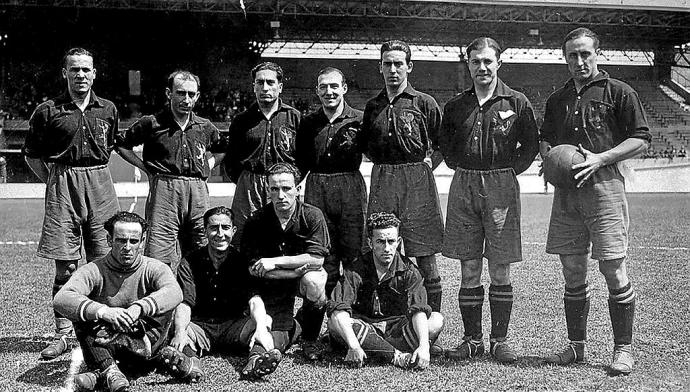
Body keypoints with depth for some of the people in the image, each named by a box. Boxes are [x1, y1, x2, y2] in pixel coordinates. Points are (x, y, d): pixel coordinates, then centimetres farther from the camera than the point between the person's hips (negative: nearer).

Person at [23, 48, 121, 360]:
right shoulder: (48, 111, 1)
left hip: (100, 185, 2)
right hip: (62, 186, -2)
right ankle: (62, 334, 6)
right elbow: (31, 155, 9)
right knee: (65, 264, -2)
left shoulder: (108, 110, 9)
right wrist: (53, 182, 3)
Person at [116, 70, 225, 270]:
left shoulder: (206, 127, 12)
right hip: (164, 190, -4)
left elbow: (222, 149, 31)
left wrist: (210, 162, 13)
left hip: (198, 191, 4)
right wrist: (146, 167, 3)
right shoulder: (152, 123, 1)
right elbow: (122, 144, 10)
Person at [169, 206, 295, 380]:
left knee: (266, 321, -29)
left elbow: (254, 298, -13)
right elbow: (184, 303, -12)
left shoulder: (242, 261, 3)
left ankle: (257, 359, -56)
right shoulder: (189, 263, 3)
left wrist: (261, 328, -35)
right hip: (200, 326, 0)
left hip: (235, 326, 0)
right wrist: (179, 332, -35)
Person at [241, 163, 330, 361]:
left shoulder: (312, 216, -14)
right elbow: (255, 268, -14)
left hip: (305, 275, -1)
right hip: (274, 285, 1)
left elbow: (316, 259, -21)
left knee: (314, 282, -38)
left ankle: (310, 339, -7)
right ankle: (288, 323, 29)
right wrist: (298, 268, -23)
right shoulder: (257, 221, -12)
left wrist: (274, 262, -24)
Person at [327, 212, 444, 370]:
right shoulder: (356, 271, -13)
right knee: (334, 323, -31)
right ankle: (398, 357, -34)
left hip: (396, 328, 2)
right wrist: (354, 346, -44)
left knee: (437, 320, -21)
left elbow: (418, 310, -23)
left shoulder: (408, 271, -9)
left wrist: (424, 346, -40)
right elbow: (338, 310, -28)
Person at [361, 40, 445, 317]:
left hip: (417, 181, -3)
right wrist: (381, 161, 11)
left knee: (425, 257, -1)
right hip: (382, 182, 4)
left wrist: (429, 162, -3)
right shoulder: (373, 106, 14)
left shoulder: (424, 103, 3)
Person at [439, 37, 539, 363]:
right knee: (469, 269, 5)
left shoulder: (517, 103, 2)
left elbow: (530, 145, 7)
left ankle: (500, 339, 11)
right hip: (464, 187, 3)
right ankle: (472, 339, 13)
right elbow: (445, 144, 21)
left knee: (500, 271, 1)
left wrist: (511, 170, -1)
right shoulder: (456, 105, 10)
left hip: (501, 187, -2)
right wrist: (458, 166, 9)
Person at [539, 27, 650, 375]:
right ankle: (576, 346, 18)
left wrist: (599, 158, -13)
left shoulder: (618, 92, 2)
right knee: (572, 273, 8)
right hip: (566, 190, 5)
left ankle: (623, 349, 5)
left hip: (604, 185, -5)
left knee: (614, 270, -5)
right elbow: (545, 139, 27)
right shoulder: (557, 99, 18)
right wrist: (548, 157, 4)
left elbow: (641, 140, -2)